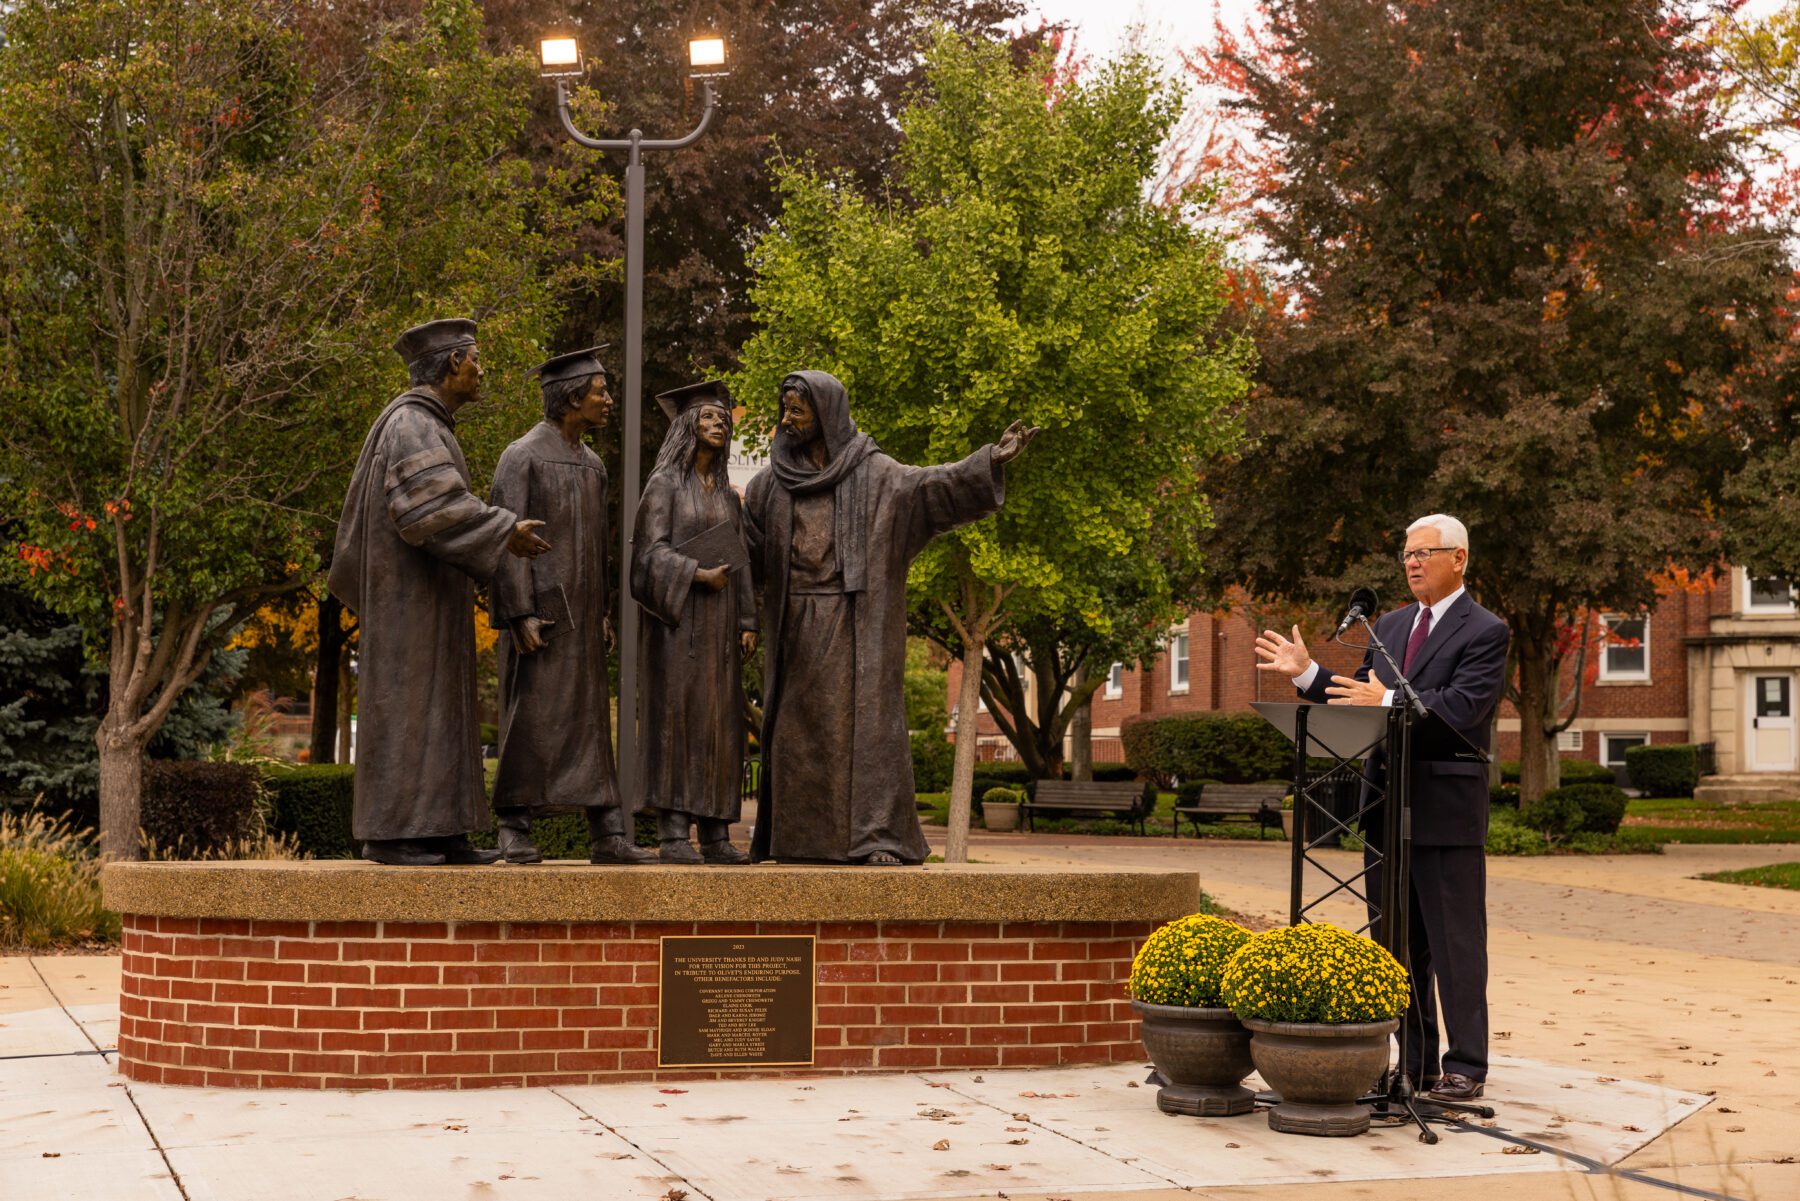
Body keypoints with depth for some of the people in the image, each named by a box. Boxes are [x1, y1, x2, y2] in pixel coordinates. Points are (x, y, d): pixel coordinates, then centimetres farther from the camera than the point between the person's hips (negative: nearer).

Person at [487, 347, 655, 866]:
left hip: (580, 614, 7)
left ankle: (607, 835, 4)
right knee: (531, 718, -4)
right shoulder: (522, 456, -8)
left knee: (590, 723, 5)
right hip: (539, 609, -7)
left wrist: (603, 613, 14)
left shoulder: (592, 465, 15)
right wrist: (520, 614, -19)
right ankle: (514, 827, 5)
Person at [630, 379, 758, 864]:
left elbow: (738, 560, 15)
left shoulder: (727, 492, 17)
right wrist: (696, 574, -21)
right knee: (676, 714, -9)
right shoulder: (665, 483, -1)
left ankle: (715, 834, 4)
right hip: (678, 615, -6)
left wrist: (747, 620, 7)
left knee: (719, 722, 3)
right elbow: (652, 549, -9)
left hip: (719, 620, 6)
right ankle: (673, 833, -10)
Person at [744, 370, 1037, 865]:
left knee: (864, 720, -7)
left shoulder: (873, 475, 2)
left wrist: (989, 462, -24)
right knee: (796, 727, 3)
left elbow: (930, 485, -11)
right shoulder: (771, 483, 12)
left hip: (854, 625, -3)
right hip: (795, 629, 3)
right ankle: (795, 837, 8)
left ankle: (875, 834, -8)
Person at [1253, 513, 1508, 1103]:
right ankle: (1413, 1063, 20)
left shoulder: (1485, 632, -6)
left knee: (1456, 943, -2)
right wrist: (1306, 672, 6)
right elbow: (1358, 699, 17)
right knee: (1398, 943, 12)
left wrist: (1389, 702, -26)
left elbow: (1461, 708, -19)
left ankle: (1465, 1068, 4)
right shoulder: (1390, 626, 17)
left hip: (1447, 811, -7)